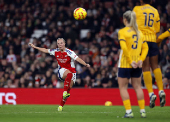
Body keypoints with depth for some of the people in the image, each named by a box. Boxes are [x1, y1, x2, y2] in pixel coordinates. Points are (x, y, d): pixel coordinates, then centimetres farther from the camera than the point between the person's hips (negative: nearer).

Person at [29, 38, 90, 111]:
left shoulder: (69, 52, -15)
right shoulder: (56, 51, 0)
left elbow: (77, 59, -26)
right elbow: (45, 50, 14)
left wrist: (85, 64, -41)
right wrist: (35, 47, 17)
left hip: (72, 71, 0)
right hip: (62, 71, 1)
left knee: (69, 88, -6)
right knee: (69, 73, -36)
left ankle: (61, 105, 7)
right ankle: (65, 91, -41)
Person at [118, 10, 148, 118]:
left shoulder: (122, 32, -9)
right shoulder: (139, 32, 9)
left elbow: (124, 48, -20)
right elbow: (145, 48, 6)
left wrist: (130, 61, -16)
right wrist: (141, 59, 1)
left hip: (125, 64, -5)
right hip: (137, 65, 5)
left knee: (123, 87, 5)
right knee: (138, 87, 13)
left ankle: (129, 111, -3)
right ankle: (142, 111, 10)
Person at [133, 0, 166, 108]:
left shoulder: (137, 9, -1)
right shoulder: (155, 11, 10)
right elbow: (157, 29, 12)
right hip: (153, 40, 3)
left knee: (146, 67, -4)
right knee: (155, 66, 10)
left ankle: (151, 93, -12)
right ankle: (161, 91, 0)